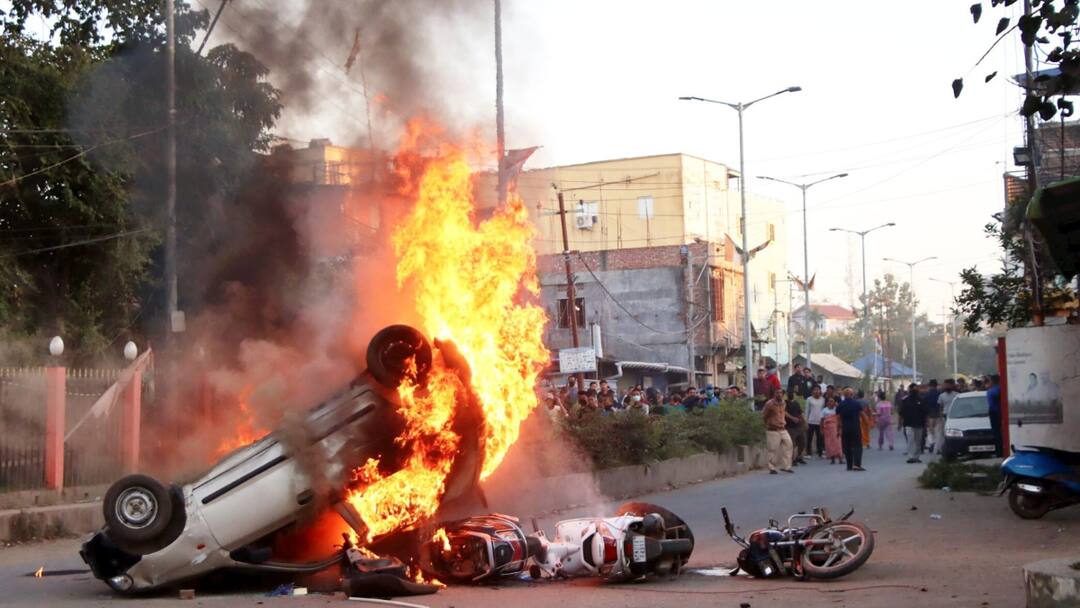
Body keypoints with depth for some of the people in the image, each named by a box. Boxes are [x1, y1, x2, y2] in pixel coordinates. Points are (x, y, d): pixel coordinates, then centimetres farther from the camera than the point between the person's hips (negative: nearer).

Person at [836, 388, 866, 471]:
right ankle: (856, 464, -17)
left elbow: (838, 418, 1)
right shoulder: (857, 403, -4)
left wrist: (839, 429, 7)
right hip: (856, 427, -2)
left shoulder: (840, 405, 1)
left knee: (847, 447, 10)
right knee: (858, 446, -2)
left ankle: (849, 466, 11)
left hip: (845, 428, 2)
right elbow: (862, 414, -1)